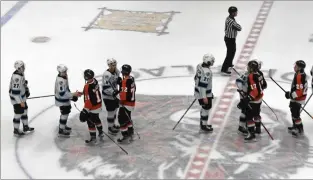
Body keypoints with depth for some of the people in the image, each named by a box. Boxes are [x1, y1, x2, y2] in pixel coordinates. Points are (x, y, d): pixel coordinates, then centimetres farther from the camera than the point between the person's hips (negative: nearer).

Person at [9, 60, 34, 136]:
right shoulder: (16, 77, -32)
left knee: (24, 111, 21)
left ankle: (25, 127, 38)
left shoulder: (21, 73, -2)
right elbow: (16, 91, -30)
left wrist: (27, 91, 24)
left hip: (21, 97, 9)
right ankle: (16, 131, 22)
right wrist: (21, 102, -25)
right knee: (18, 114, 5)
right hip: (16, 99, -9)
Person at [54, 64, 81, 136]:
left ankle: (63, 125, 44)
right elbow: (62, 93, -33)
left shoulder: (64, 76, 0)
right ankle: (61, 130, 14)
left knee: (67, 111, 24)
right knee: (65, 114, 1)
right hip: (62, 100, -10)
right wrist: (73, 94, -31)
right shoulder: (60, 80, -31)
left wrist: (71, 95, 16)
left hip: (65, 99, 10)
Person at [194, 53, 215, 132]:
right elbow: (203, 84, -29)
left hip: (199, 91, 10)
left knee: (204, 107, 23)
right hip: (205, 93, -10)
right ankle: (204, 126, 16)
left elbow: (196, 78, 13)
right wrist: (204, 97, -25)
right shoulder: (206, 72, -29)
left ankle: (203, 123, 37)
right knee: (206, 108, 5)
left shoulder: (200, 66, -1)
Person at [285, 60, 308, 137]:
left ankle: (300, 130, 8)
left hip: (298, 99, -11)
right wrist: (291, 93, 20)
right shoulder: (301, 74, 5)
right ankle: (295, 126, 39)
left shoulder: (300, 76, -28)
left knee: (295, 114, -3)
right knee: (294, 112, 24)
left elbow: (299, 91, -29)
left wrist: (290, 95, -22)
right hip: (296, 98, 11)